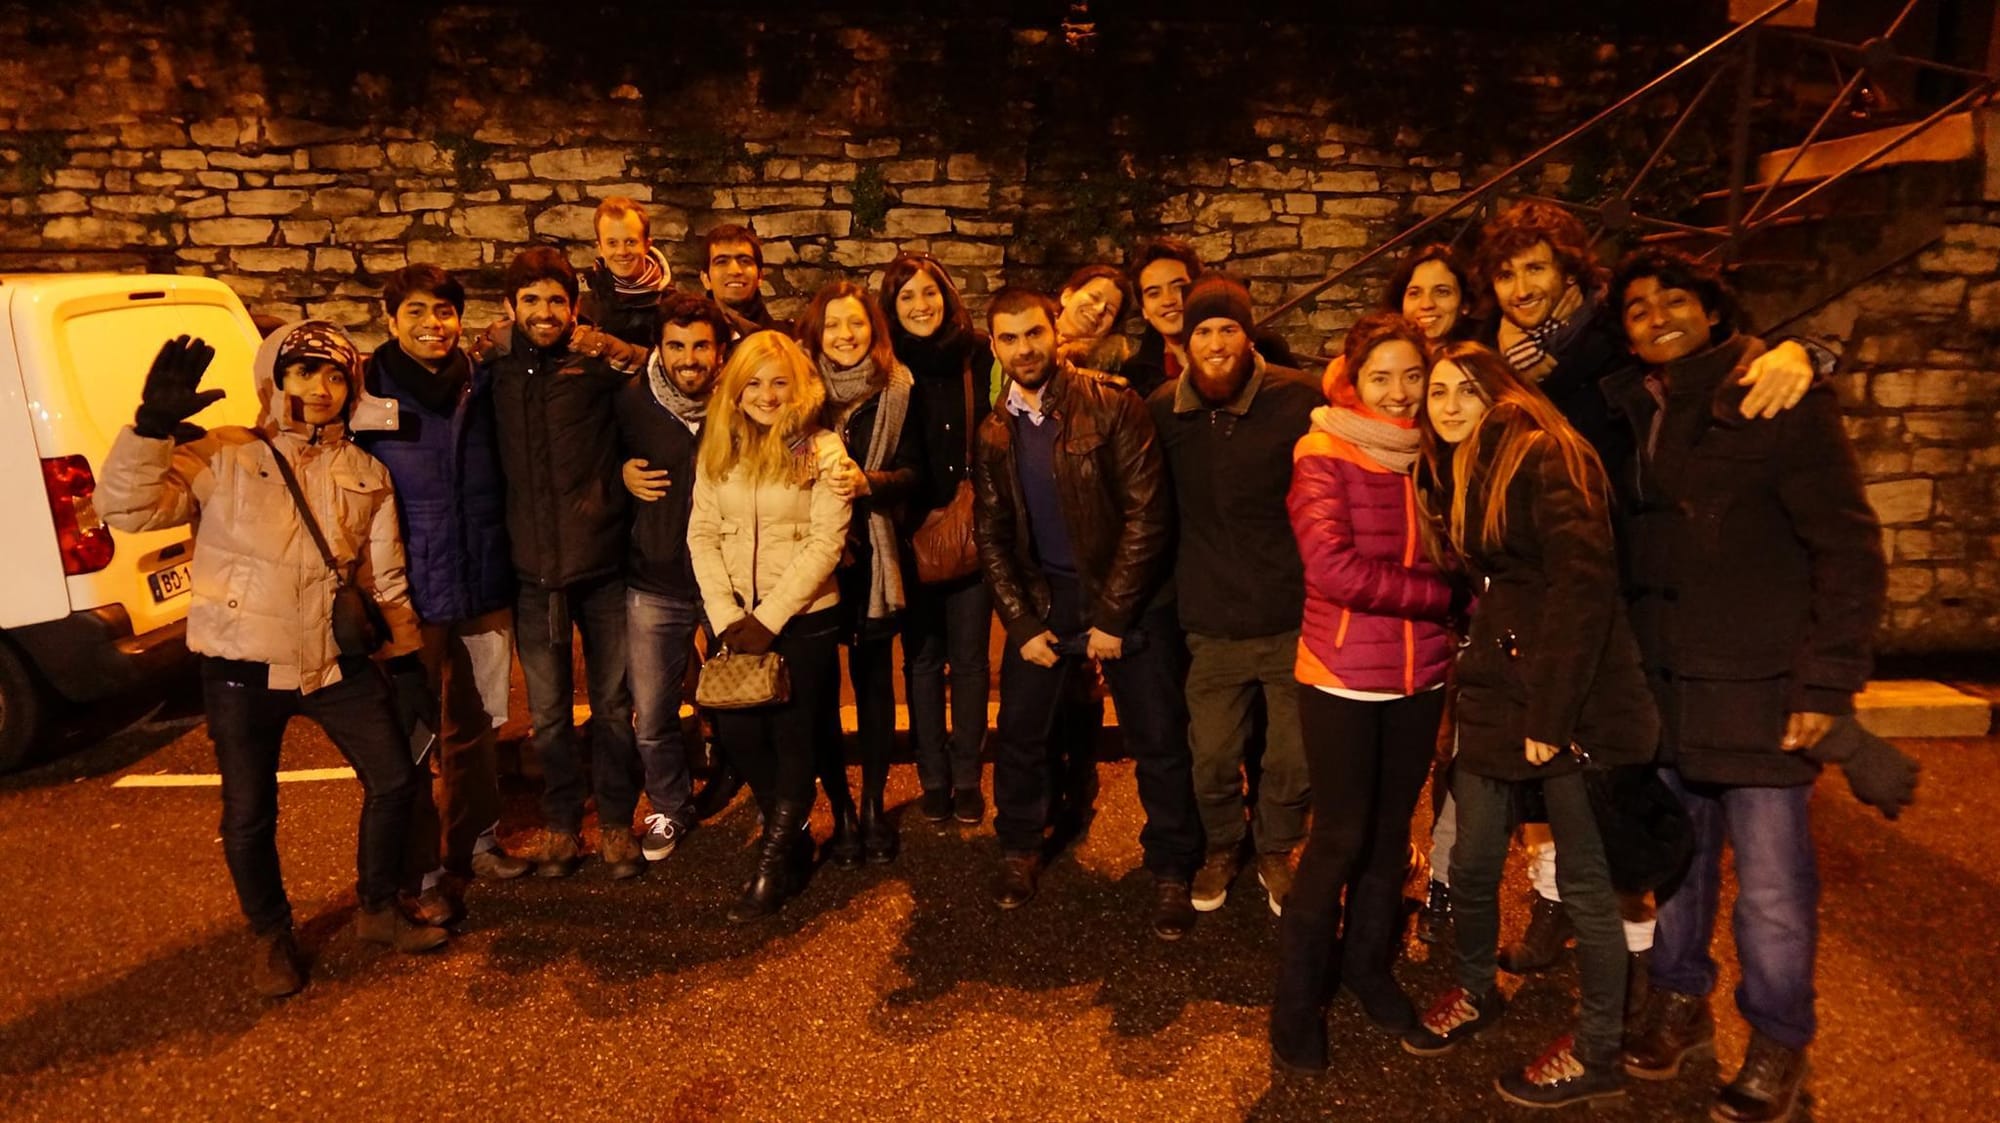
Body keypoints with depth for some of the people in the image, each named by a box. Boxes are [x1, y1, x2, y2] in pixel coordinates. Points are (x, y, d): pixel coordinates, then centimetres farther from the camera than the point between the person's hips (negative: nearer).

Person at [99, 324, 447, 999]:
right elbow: (126, 509, -15)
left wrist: (407, 655, 12)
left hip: (338, 661, 3)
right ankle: (270, 936, 31)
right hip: (243, 668, -3)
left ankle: (378, 909, 29)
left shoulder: (366, 474, 7)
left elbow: (386, 577, 11)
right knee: (249, 816, 6)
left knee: (394, 782, 6)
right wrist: (154, 424, -26)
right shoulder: (219, 459, -4)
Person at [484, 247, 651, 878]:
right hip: (531, 567, 3)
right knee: (548, 712, 15)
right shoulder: (496, 365, 4)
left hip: (601, 563, -2)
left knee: (612, 704, 10)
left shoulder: (597, 360, -5)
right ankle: (559, 821, 33)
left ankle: (617, 821, 28)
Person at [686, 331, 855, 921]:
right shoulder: (718, 448, 6)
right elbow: (702, 533, 3)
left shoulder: (822, 449, -7)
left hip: (804, 618, -4)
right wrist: (726, 616, -7)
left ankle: (775, 858, 22)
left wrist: (768, 618, -14)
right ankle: (792, 833, 30)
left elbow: (825, 543, -12)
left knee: (793, 737, 4)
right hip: (735, 616, 4)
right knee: (737, 731, 5)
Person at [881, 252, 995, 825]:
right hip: (911, 534, 1)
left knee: (969, 657, 7)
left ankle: (967, 777, 21)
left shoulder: (980, 357, -1)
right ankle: (933, 778, 23)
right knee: (922, 659, 9)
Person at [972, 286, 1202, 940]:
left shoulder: (1114, 407, -11)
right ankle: (1019, 848, 34)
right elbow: (990, 535, 6)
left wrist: (1113, 617, -15)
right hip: (1043, 599, 4)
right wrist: (1022, 623, -3)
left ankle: (1171, 871, 23)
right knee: (1019, 732, 10)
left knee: (1159, 741, 3)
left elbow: (1146, 514, -14)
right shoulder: (994, 434, 3)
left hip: (1127, 599, -3)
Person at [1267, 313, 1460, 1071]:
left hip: (1421, 675, 5)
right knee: (1340, 838, 3)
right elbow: (1333, 567, -21)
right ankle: (1298, 994, 21)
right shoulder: (1323, 455, -10)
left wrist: (1452, 603, -14)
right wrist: (1443, 595, -20)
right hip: (1342, 677, -5)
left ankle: (1367, 961, 38)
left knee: (1392, 829, 17)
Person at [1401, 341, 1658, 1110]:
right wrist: (1476, 682, 9)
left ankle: (1597, 1054, 23)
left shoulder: (1543, 455, -10)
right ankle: (1475, 992, 38)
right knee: (1470, 865, 13)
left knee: (1582, 880, 5)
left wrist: (1552, 713, -20)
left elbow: (1584, 583, -19)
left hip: (1570, 702, -7)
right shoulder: (1463, 473, 15)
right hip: (1496, 693, 7)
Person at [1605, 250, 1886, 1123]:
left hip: (1761, 690, -5)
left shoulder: (1779, 399, -7)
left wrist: (1828, 681, -13)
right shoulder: (1631, 413, 8)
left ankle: (1778, 1047, 25)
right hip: (1660, 685, 5)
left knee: (1771, 879, 4)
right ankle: (1680, 1002, 35)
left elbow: (1848, 548, -9)